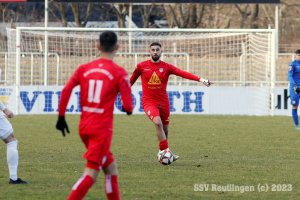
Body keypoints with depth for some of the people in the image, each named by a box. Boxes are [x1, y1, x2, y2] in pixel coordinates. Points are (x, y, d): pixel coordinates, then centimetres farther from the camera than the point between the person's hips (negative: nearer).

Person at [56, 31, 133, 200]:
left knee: (111, 169, 19)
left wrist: (61, 116, 4)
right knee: (91, 174, -8)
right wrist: (129, 109, 13)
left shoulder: (84, 69, 7)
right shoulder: (119, 73, -6)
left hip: (84, 127, 6)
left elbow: (66, 91, -2)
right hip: (102, 129, -6)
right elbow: (127, 105, -10)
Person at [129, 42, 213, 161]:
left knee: (165, 129, 10)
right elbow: (132, 79, 15)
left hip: (163, 102, 3)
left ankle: (161, 152, 33)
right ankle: (166, 150, -21)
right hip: (148, 101, -3)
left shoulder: (166, 67, -1)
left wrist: (201, 80, -24)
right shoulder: (142, 66, -1)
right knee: (157, 122, -26)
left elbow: (183, 73, -12)